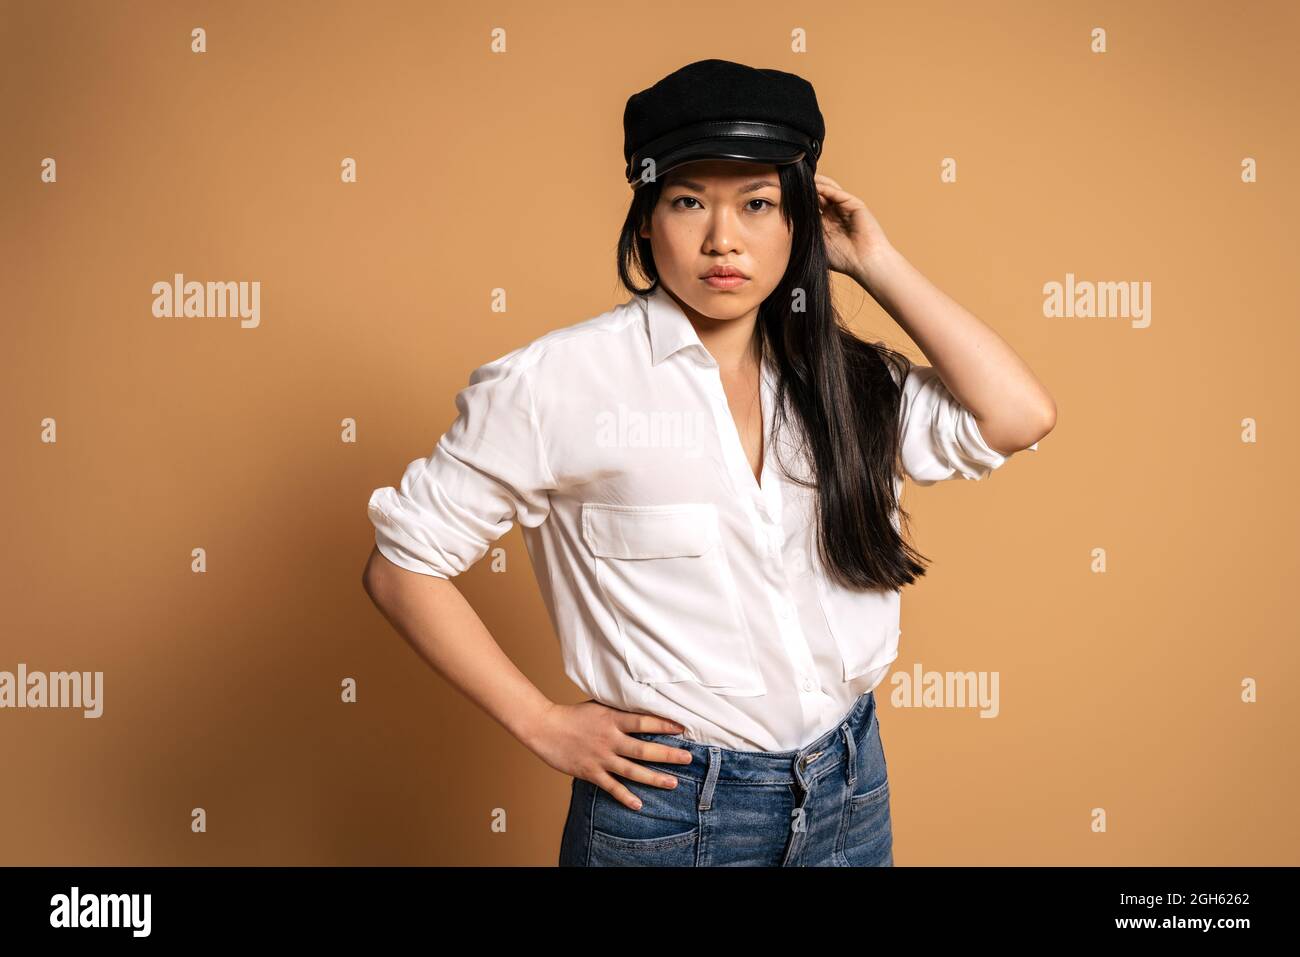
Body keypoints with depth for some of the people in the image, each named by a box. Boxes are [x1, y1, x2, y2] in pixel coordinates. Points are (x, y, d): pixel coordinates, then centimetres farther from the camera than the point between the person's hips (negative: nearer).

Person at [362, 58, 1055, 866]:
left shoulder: (843, 378, 1)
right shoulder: (565, 379, -14)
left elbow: (1020, 416, -12)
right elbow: (403, 565, -9)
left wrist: (877, 263, -7)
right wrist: (544, 725, -10)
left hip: (849, 787, 5)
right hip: (670, 801, -4)